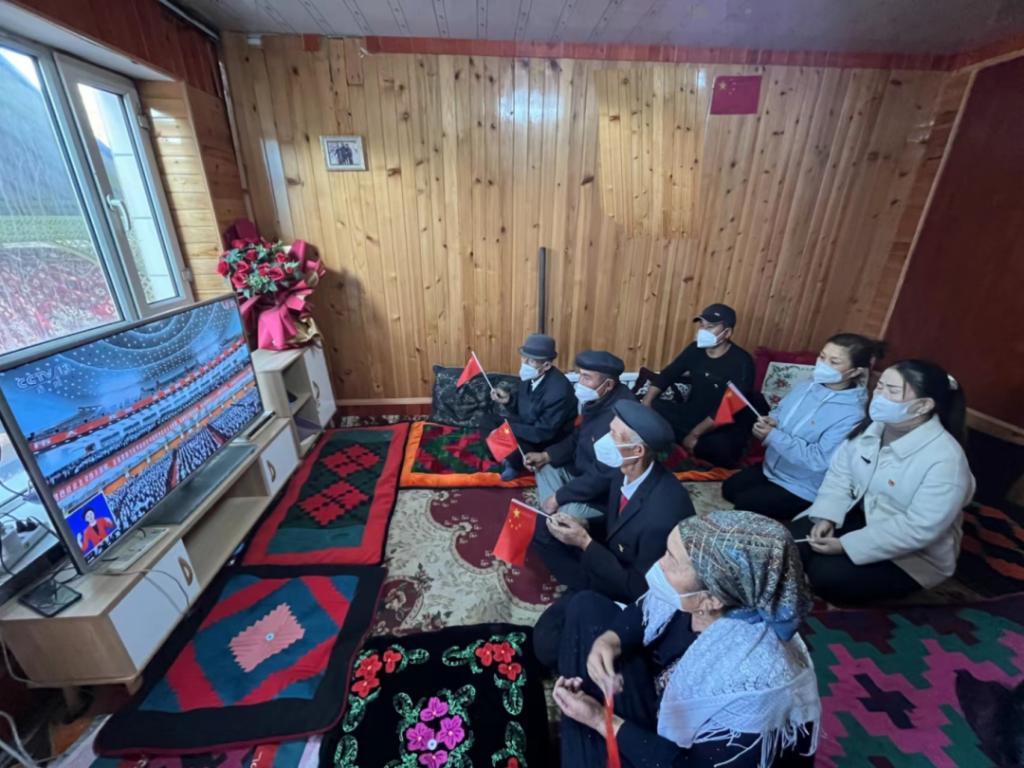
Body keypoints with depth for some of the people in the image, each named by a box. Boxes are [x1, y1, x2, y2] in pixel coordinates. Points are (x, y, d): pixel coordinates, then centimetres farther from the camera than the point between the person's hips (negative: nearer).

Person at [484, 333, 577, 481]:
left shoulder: (558, 391, -33)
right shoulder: (529, 375, -10)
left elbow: (543, 433, -29)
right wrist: (508, 399, -15)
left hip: (549, 441, -8)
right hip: (528, 424, 8)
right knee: (486, 422, 0)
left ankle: (514, 464, 4)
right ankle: (508, 457, 12)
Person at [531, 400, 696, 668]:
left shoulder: (664, 513, -39)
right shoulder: (627, 469, -18)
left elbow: (640, 587, -27)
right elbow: (605, 485, 9)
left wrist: (585, 542, -28)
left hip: (632, 589, -7)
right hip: (612, 549, 7)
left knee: (548, 641, -15)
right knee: (544, 532, 5)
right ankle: (590, 592, 2)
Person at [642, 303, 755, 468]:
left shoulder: (742, 363, -18)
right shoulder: (696, 349, -2)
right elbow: (666, 376, 2)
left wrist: (694, 434, -26)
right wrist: (645, 404, -13)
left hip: (726, 428, -5)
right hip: (692, 414, 5)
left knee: (721, 448, -38)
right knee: (652, 408, -17)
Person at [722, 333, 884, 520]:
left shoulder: (851, 414, -25)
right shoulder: (804, 387, -3)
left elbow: (818, 460, -29)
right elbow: (779, 413, 11)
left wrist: (772, 436, -30)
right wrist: (770, 422, -14)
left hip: (802, 489, -7)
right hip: (770, 468, 7)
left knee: (743, 504, -12)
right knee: (729, 488, 6)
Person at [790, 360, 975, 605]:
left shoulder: (944, 460, -26)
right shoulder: (871, 426, -7)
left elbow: (919, 529, -27)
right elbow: (839, 474, -3)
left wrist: (846, 545, -27)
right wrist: (826, 517, -17)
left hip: (912, 554, -5)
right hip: (859, 516, 6)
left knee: (826, 575, -23)